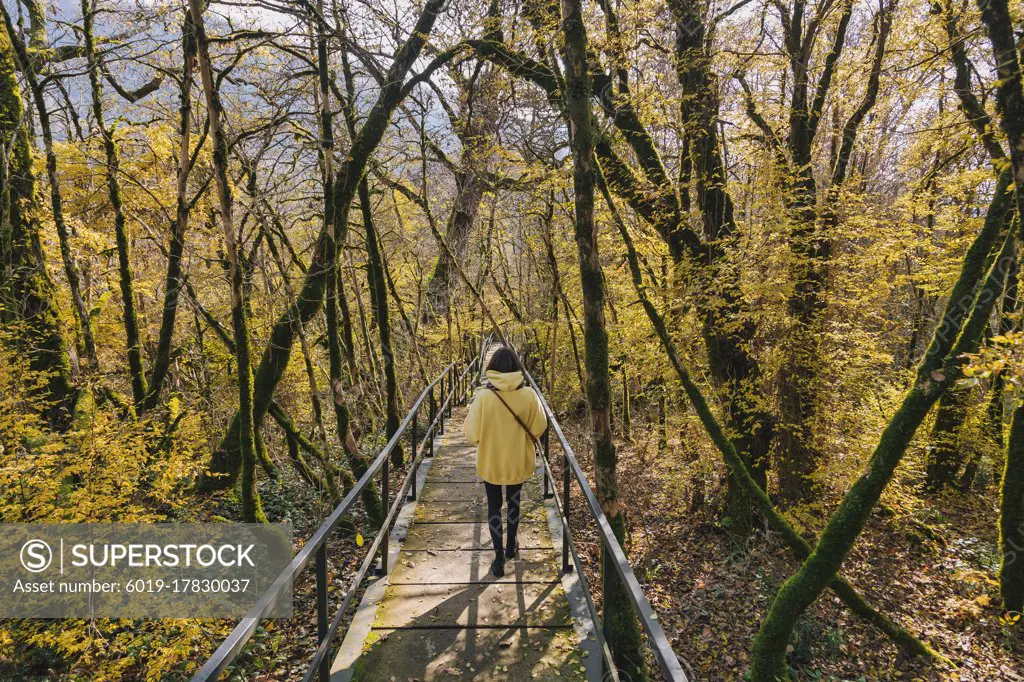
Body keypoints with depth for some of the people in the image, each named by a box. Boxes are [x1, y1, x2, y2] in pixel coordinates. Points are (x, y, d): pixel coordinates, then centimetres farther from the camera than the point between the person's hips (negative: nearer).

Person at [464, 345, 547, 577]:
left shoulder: (483, 396, -21)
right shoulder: (528, 395, -16)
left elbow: (471, 432, -15)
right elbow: (539, 427, -6)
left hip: (490, 461, -2)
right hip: (518, 460, 2)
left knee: (494, 506, 15)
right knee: (514, 502, 24)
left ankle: (499, 558, 17)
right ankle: (511, 545, 42)